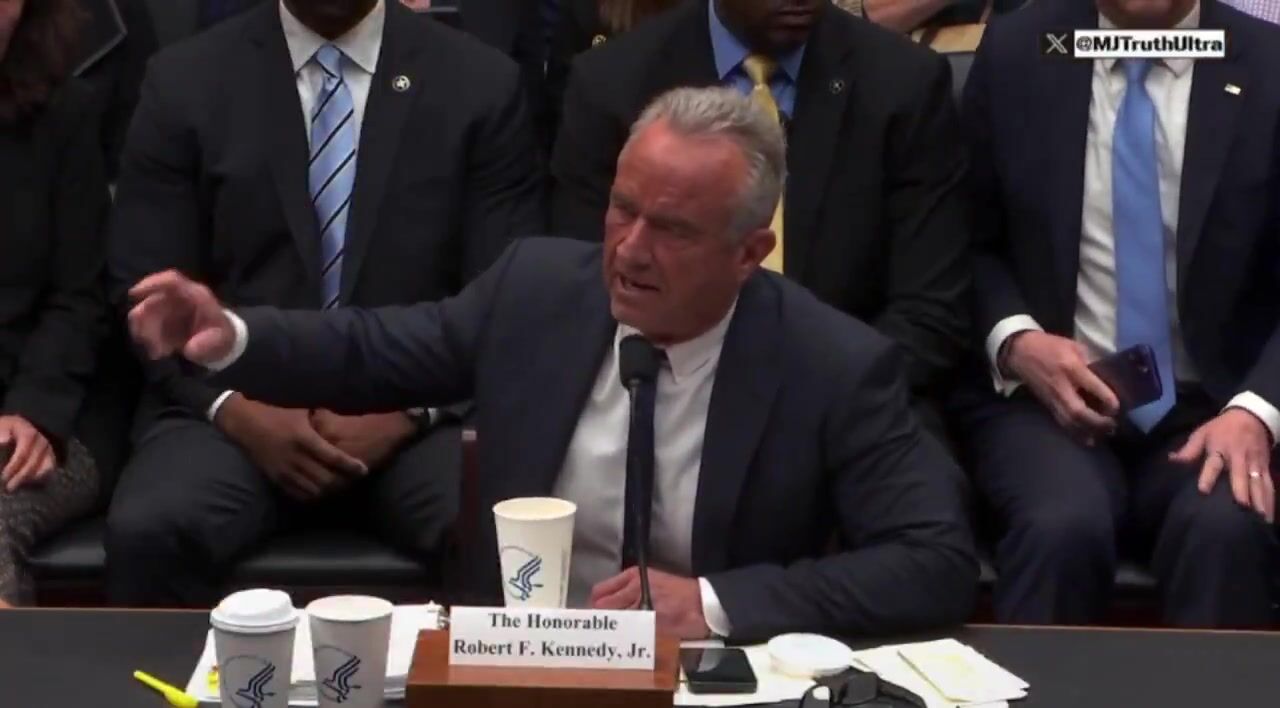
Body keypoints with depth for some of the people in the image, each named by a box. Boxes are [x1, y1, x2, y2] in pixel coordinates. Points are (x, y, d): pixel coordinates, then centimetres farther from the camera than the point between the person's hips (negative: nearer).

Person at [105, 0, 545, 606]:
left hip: (419, 412, 0)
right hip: (238, 406, 1)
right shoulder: (185, 81, 6)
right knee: (148, 533, -30)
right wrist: (234, 407, -14)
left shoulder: (481, 83, 5)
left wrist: (409, 408, -14)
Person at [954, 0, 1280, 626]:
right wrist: (1015, 339, -10)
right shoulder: (1015, 54, 3)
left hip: (1211, 407, 0)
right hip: (1045, 395, 0)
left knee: (1226, 527, -32)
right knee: (1063, 525, -32)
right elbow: (969, 242, 10)